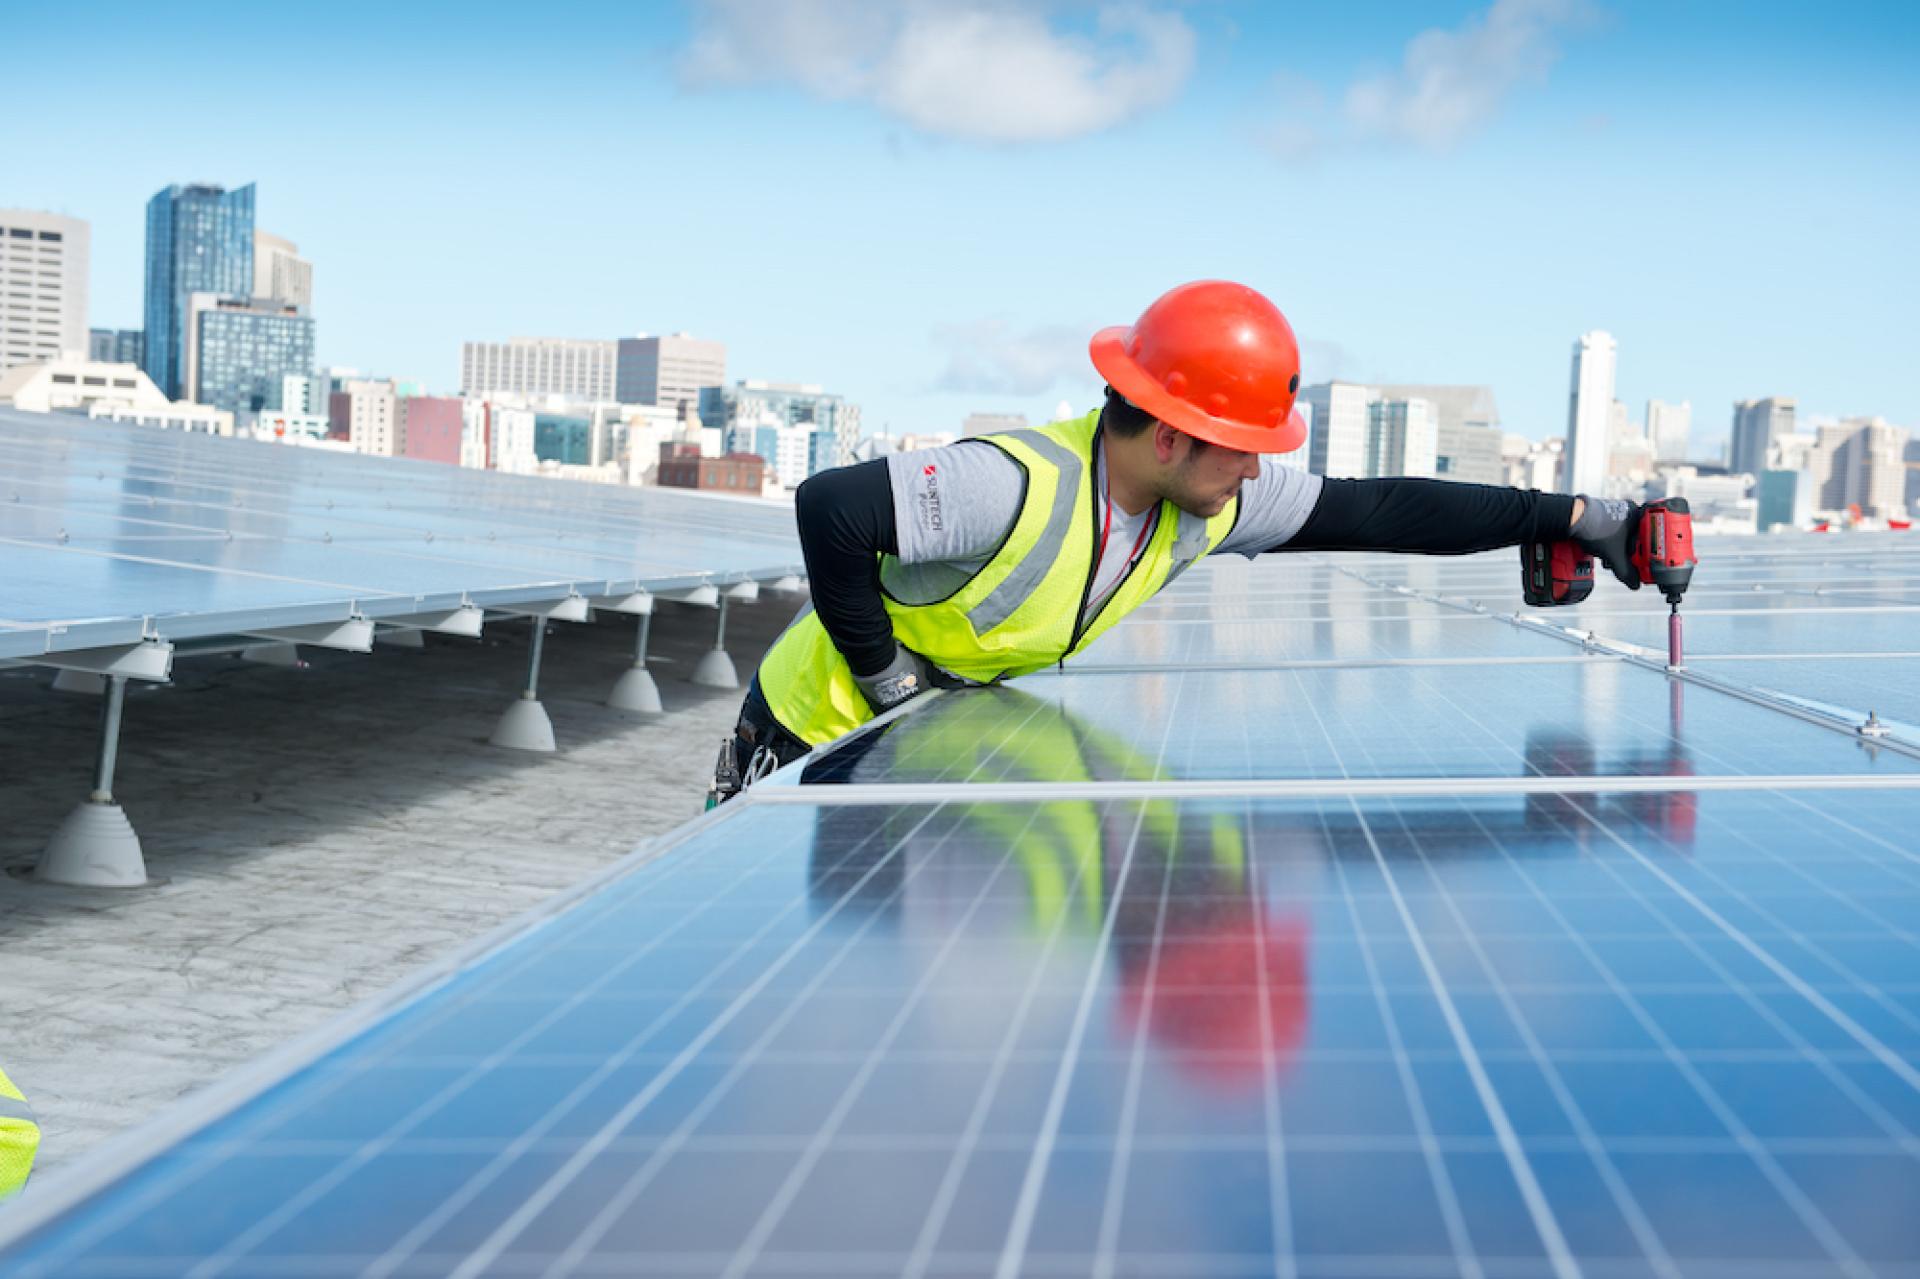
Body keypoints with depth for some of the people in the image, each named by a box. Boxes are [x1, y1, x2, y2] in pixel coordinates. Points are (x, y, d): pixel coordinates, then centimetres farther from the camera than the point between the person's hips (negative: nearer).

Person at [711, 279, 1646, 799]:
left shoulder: (1208, 508, -9)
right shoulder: (1017, 487, -34)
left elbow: (1377, 513, -6)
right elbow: (828, 509, -37)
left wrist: (1572, 518, -6)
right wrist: (887, 678, -27)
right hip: (814, 744, -7)